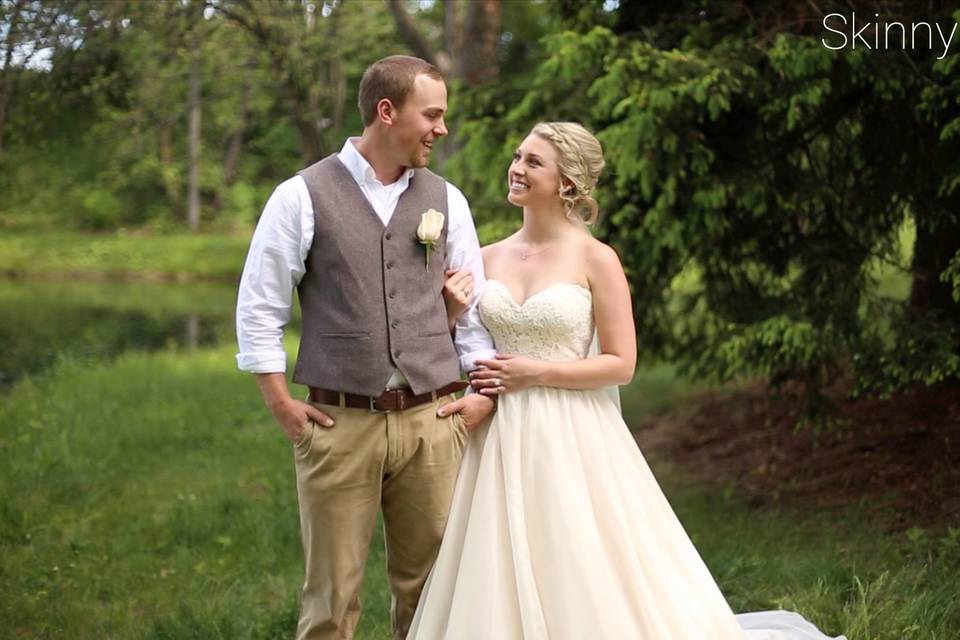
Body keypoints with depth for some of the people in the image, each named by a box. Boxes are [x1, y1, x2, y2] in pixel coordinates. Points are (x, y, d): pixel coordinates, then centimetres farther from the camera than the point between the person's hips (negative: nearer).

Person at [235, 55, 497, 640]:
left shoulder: (446, 201, 9)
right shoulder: (302, 197, -2)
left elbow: (474, 305, 14)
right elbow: (259, 308, 0)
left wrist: (482, 390, 4)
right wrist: (282, 405, -4)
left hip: (433, 421, 3)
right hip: (340, 423, -3)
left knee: (431, 588, 7)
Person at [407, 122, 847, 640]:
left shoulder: (595, 260, -6)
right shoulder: (489, 259, 8)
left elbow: (621, 364, -8)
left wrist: (534, 373, -13)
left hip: (571, 439, -4)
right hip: (502, 441, 5)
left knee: (586, 586, -1)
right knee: (499, 585, 6)